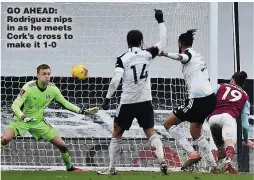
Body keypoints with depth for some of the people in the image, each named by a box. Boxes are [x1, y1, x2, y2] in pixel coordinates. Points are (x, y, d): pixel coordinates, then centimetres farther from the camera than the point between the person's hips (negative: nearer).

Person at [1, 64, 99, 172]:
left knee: (62, 145, -1)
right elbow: (15, 106, -24)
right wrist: (24, 117, -43)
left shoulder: (52, 89, -8)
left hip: (38, 122, 4)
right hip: (21, 121, -4)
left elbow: (65, 104, 6)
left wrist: (83, 112, -1)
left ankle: (70, 167, 23)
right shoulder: (29, 88, -22)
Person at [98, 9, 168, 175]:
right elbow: (163, 42, 14)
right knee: (151, 134, 7)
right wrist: (160, 21, 18)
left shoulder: (123, 59, -7)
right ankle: (162, 160, -16)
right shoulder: (147, 54, 0)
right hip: (145, 102, 2)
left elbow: (115, 80, -17)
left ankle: (111, 168, 11)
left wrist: (107, 98, -9)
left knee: (116, 135, 12)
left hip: (128, 103, -2)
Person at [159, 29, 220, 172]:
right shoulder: (198, 56, 24)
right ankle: (214, 166, 18)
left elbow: (182, 57, -29)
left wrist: (165, 54, -46)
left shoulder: (188, 53, -2)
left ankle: (192, 154, -14)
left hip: (197, 99, -9)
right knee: (195, 133, 23)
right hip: (210, 97, 9)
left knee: (169, 124, 0)